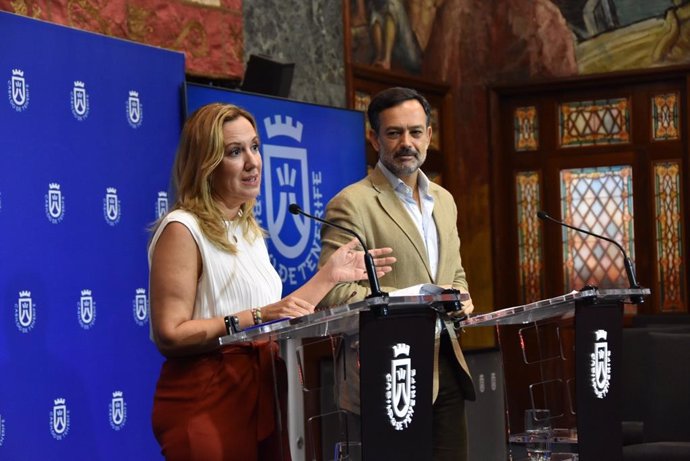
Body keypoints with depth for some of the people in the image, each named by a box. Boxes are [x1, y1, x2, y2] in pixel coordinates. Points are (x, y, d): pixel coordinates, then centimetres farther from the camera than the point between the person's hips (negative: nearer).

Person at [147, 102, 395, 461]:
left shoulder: (249, 230, 14)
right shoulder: (183, 230, -12)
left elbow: (277, 319, 12)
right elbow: (170, 335, -19)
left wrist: (328, 275, 10)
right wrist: (256, 319, -24)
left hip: (265, 393, 8)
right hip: (206, 403, -8)